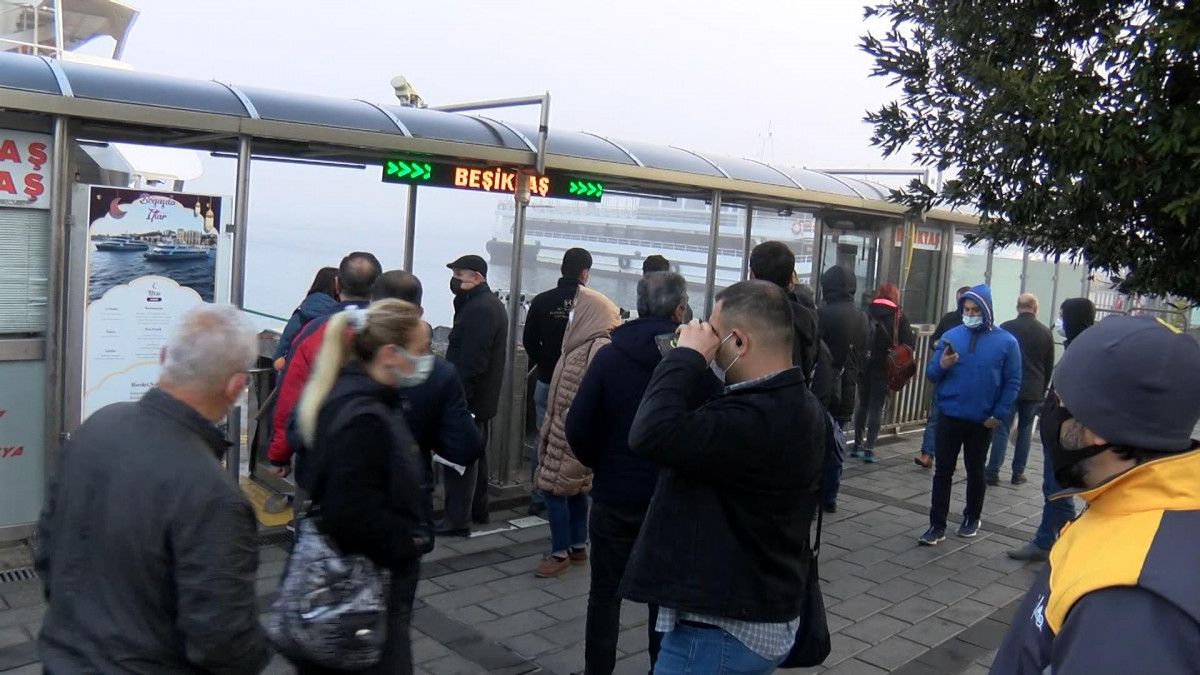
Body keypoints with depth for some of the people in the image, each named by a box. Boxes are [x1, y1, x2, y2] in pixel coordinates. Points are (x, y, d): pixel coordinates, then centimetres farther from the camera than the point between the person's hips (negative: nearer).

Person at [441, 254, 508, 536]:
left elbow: (471, 362, -26)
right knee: (475, 455, 20)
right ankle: (477, 510, 31)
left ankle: (457, 520, -1)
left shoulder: (478, 309, -19)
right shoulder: (491, 304, 14)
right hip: (482, 398, 11)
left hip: (467, 399, -11)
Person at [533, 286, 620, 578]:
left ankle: (560, 553, 7)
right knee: (574, 490, 15)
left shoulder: (600, 348, -21)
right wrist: (549, 430, 18)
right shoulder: (585, 344, 10)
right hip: (565, 431, 9)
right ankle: (578, 547, 25)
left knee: (554, 489, -4)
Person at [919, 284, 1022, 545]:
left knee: (975, 472, 15)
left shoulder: (1006, 342, -4)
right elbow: (932, 375, 4)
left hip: (982, 422, -1)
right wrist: (942, 365, -18)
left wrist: (998, 415, -10)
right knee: (942, 472, 1)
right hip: (949, 418, 1)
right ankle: (937, 526, 7)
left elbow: (1012, 383, -3)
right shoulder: (951, 336, 0)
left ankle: (972, 518, 34)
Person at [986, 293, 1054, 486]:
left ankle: (993, 472, -4)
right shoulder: (1045, 333, 2)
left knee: (1002, 429, 0)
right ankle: (1018, 473, 13)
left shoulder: (1006, 328, -6)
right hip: (1034, 391, 2)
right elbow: (1050, 366, 9)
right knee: (1025, 431, 11)